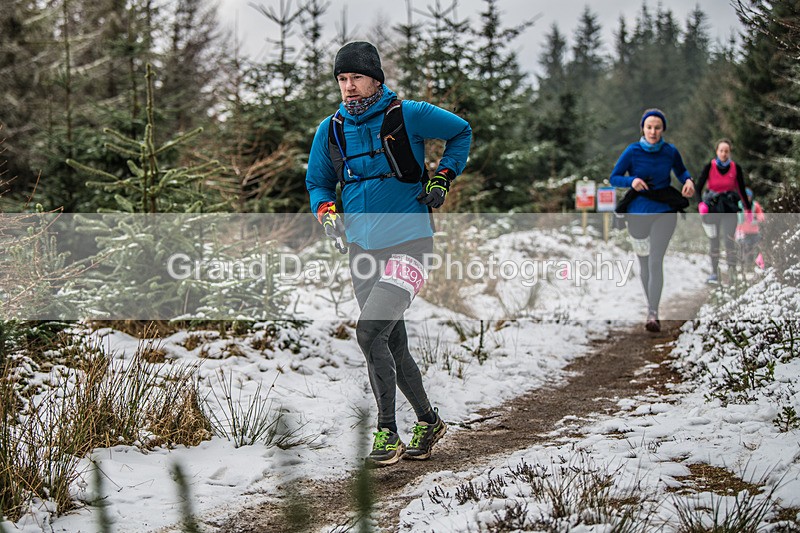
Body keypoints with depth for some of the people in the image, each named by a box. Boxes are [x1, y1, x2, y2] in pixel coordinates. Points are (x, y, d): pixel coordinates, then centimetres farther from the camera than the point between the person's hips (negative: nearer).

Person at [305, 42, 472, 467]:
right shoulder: (330, 130, 5)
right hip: (362, 249, 6)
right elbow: (318, 182, 19)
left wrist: (442, 179, -1)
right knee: (392, 346, 11)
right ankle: (427, 421, 30)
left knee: (369, 331, -20)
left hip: (408, 244, -6)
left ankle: (387, 433, -11)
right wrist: (327, 212, -1)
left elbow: (461, 132, 9)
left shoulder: (407, 116, -7)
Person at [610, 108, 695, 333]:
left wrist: (688, 181, -6)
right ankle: (651, 304, 30)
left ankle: (653, 314, -14)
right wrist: (631, 181, -24)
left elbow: (681, 170, 16)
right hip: (637, 213, 1)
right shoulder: (632, 152, -8)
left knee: (655, 261, -12)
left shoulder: (670, 152, -3)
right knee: (644, 262, 12)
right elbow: (614, 178, -4)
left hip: (664, 212, -1)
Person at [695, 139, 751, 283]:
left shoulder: (736, 168, -3)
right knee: (713, 240, 3)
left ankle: (732, 270, -11)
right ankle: (714, 272, 10)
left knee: (729, 239, -13)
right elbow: (698, 188, -7)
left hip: (729, 205, 0)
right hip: (712, 206, 0)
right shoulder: (709, 167, -7)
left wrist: (748, 208, 8)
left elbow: (741, 189, 8)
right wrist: (700, 204, -24)